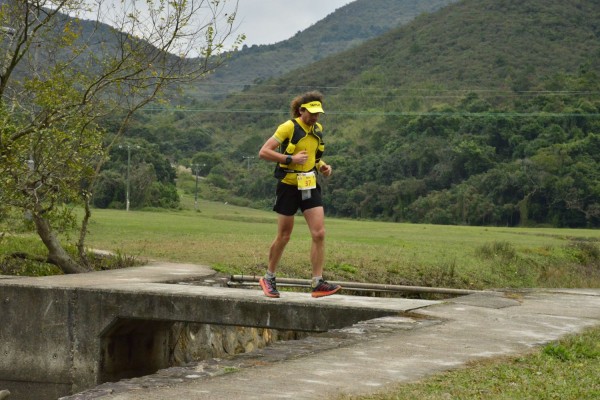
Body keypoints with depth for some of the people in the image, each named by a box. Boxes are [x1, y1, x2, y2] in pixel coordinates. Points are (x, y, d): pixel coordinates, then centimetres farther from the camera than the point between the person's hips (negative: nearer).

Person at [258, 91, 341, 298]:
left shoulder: (318, 129, 8)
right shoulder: (289, 127, -12)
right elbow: (263, 152, -17)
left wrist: (322, 166, 6)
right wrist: (290, 159, -24)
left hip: (310, 186, 5)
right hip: (289, 186, -5)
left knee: (319, 234, -8)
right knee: (284, 236, 5)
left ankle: (318, 283, -5)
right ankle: (268, 278, 24)